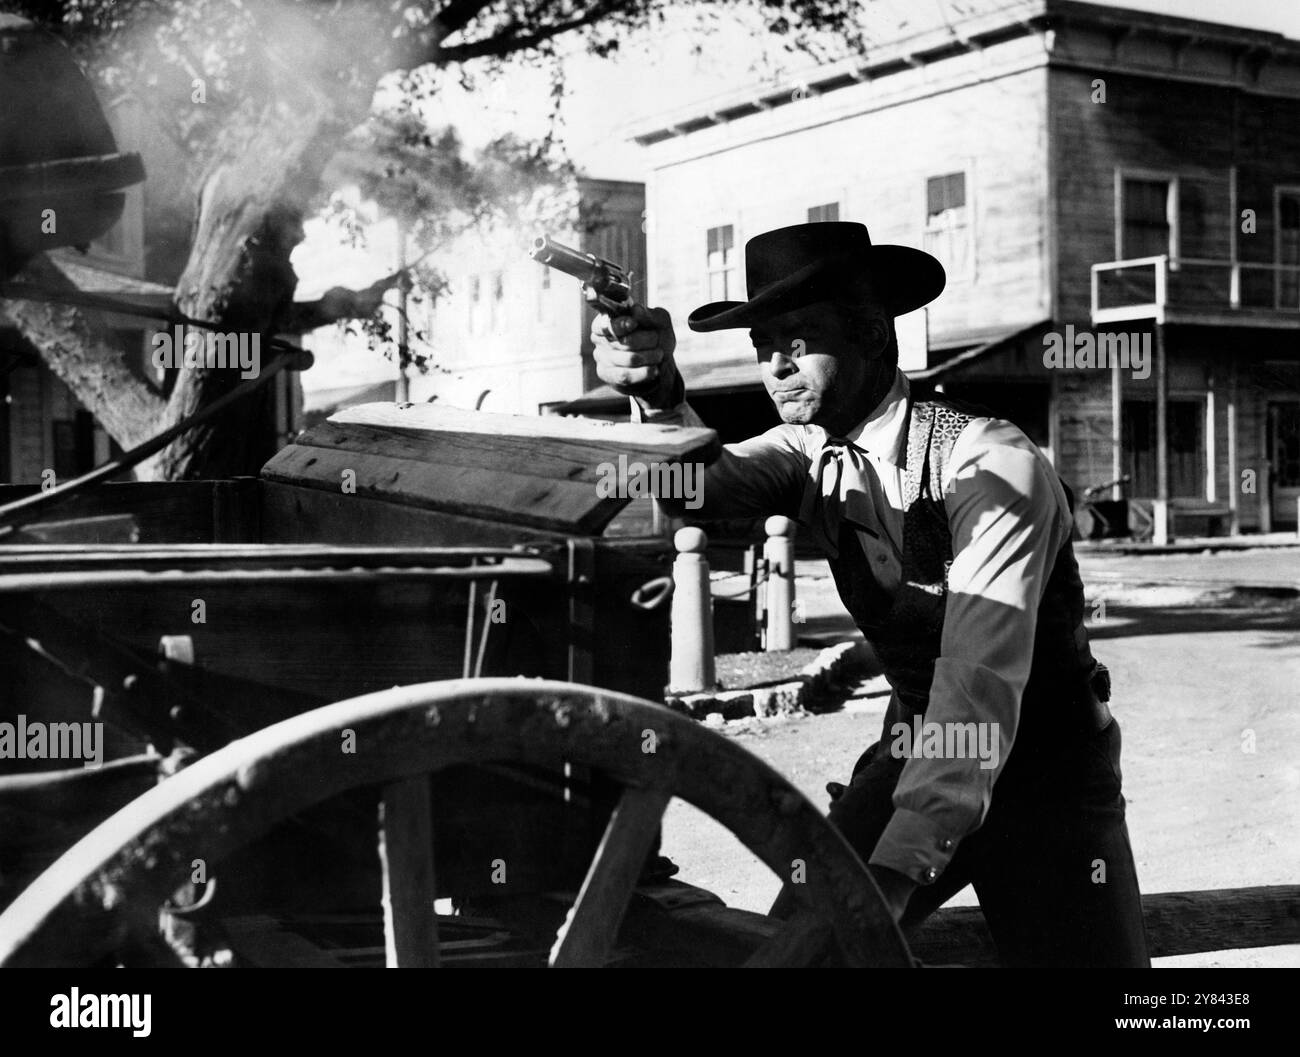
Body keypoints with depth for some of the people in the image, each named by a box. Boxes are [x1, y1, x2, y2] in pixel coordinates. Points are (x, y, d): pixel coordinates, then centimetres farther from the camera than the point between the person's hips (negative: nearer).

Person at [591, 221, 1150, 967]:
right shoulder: (809, 453, -2)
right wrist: (656, 390, -41)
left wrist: (898, 870, -40)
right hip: (915, 751, 5)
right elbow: (701, 488, -20)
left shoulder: (992, 464, -23)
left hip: (1042, 767, -4)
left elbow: (983, 679, -31)